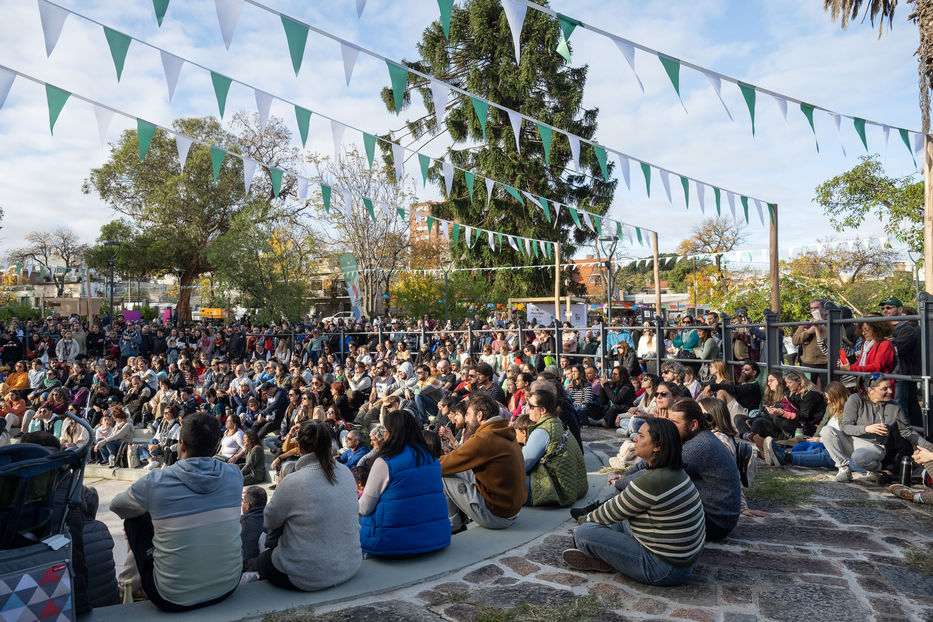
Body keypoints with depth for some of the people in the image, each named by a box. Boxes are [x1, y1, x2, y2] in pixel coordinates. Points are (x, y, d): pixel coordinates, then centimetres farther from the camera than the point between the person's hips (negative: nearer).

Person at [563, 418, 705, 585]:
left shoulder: (650, 482, -27)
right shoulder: (675, 471, 3)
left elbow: (612, 513, -12)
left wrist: (583, 521, 4)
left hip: (666, 569, -10)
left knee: (584, 532, -13)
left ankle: (603, 562, 13)